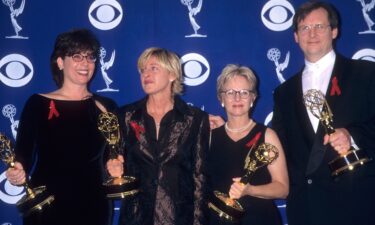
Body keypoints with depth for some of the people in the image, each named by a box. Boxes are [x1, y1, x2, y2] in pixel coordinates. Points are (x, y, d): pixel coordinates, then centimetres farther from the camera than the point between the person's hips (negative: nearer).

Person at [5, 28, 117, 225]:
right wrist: (17, 174, -27)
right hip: (46, 208, -2)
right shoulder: (38, 104, -2)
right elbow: (23, 155, -7)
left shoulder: (106, 107, 4)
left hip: (94, 207, 2)